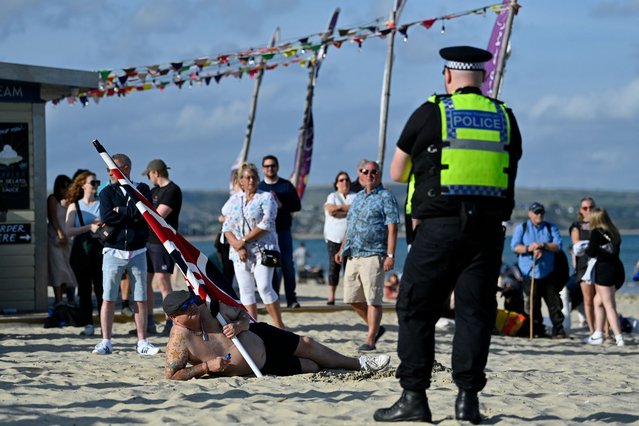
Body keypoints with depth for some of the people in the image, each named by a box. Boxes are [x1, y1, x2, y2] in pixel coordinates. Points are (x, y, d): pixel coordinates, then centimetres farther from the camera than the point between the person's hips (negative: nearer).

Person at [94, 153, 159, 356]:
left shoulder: (142, 190, 7)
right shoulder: (107, 192, 7)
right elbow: (106, 217, -10)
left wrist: (120, 211, -7)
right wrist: (132, 214, -8)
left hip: (137, 253, 0)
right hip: (114, 252, 0)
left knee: (140, 300, 3)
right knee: (108, 299, -3)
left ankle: (142, 342, 8)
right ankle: (106, 342, 2)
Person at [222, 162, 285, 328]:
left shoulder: (266, 197, 0)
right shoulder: (234, 200, 13)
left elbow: (266, 225, -11)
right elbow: (227, 228, 7)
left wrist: (243, 241, -13)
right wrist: (238, 247, -9)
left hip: (263, 251, -5)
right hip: (239, 252, 5)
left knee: (264, 287, -13)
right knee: (245, 290, 2)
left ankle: (279, 326, -7)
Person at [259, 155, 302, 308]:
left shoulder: (287, 186, 6)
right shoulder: (258, 188, 7)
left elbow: (297, 205, 3)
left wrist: (282, 206, -13)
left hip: (284, 231, 0)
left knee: (287, 265, -1)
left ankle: (291, 299, 2)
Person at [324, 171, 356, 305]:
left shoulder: (355, 197, 12)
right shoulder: (332, 196, 10)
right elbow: (331, 211, -8)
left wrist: (340, 208, -7)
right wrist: (348, 208, -4)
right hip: (334, 237, -1)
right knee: (334, 265, -5)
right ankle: (331, 296, -4)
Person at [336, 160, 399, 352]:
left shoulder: (385, 197, -3)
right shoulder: (358, 197, 20)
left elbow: (392, 228, -9)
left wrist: (390, 255, -17)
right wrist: (342, 250, 19)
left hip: (373, 255, -8)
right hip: (353, 255, 8)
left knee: (373, 299, -8)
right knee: (353, 298, 8)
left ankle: (370, 339, -6)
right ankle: (375, 328, 25)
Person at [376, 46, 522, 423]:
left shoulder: (431, 113, 0)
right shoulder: (504, 118, 9)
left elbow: (397, 173, 7)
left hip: (440, 224, -3)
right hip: (489, 227, 3)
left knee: (416, 310, 4)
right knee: (475, 312, 6)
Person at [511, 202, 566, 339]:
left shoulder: (551, 228, 12)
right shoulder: (521, 228, 9)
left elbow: (558, 246, -1)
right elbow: (515, 247, -2)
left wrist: (543, 246, -15)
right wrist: (528, 248, -18)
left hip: (548, 272, 1)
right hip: (529, 272, 0)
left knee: (554, 302, -4)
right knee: (532, 304, 0)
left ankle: (558, 330, -2)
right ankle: (537, 330, 8)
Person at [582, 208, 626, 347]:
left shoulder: (596, 232, -7)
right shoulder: (613, 232, 12)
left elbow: (592, 253, -9)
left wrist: (585, 249, 13)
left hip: (604, 269, -8)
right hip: (617, 269, 8)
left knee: (609, 306, -5)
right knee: (598, 301, 20)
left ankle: (619, 338, -11)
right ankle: (598, 334, 22)